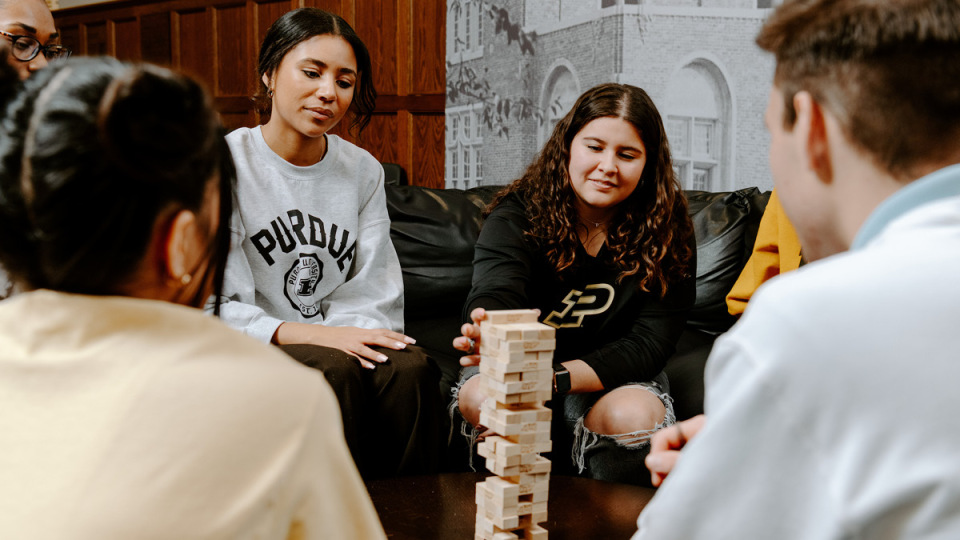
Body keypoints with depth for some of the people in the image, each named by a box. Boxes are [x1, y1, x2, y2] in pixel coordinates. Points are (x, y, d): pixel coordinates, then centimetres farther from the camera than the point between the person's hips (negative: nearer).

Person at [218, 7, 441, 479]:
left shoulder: (363, 171, 11)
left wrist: (353, 331, -16)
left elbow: (375, 295, 7)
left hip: (340, 343, 4)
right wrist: (305, 334, -24)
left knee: (411, 367, -28)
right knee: (334, 369, -34)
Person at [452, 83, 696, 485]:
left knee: (633, 416, -32)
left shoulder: (666, 231, -8)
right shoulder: (518, 214, -11)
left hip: (614, 379, 0)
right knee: (482, 400, -32)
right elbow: (495, 292, -31)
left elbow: (649, 342, -14)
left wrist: (556, 377, -30)